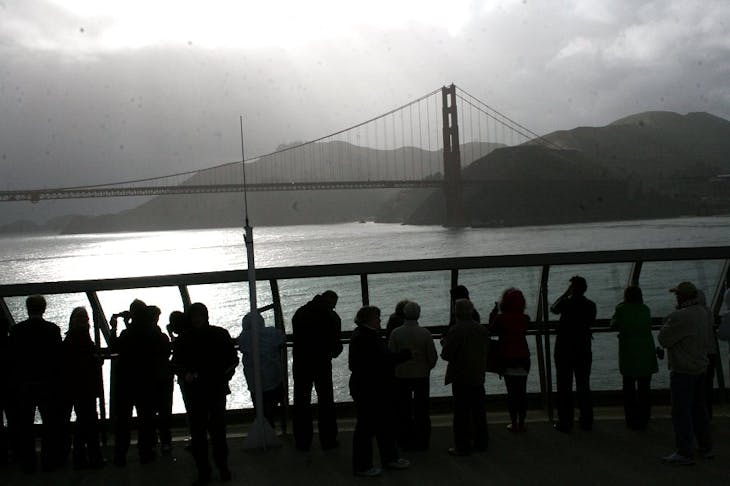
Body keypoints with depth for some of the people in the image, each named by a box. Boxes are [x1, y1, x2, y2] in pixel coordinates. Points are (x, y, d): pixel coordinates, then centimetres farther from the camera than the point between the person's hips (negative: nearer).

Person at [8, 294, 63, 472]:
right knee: (51, 424, 8)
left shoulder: (16, 330, -3)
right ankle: (49, 461, 9)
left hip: (22, 384, 1)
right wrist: (57, 381, 3)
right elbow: (58, 358, -6)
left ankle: (27, 463, 12)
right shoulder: (53, 329, -7)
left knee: (24, 425, 10)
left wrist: (13, 382, 7)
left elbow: (12, 358, -2)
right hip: (47, 383, -1)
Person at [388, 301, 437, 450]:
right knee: (421, 410, 9)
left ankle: (405, 440, 17)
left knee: (403, 410, 11)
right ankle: (421, 442, 13)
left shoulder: (395, 333, -10)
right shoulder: (425, 333, -10)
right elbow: (433, 356, -5)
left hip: (402, 376, 0)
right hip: (422, 375, 0)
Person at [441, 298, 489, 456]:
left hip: (461, 378, -6)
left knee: (462, 413, 0)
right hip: (478, 377, 7)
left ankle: (462, 446, 3)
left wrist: (445, 342, 2)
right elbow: (485, 352, 13)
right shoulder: (482, 329, 5)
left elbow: (446, 354, -16)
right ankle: (480, 442, 24)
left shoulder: (456, 330, -17)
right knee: (479, 411, 15)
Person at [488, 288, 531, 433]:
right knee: (522, 391, 8)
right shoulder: (525, 318, -1)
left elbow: (492, 331, 4)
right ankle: (521, 423, 11)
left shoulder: (501, 318, -11)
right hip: (523, 357, 3)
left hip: (507, 357, -3)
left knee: (511, 392, 3)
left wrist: (494, 313, 13)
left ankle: (514, 423, 5)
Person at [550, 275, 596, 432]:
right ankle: (586, 421, 15)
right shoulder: (591, 305, 0)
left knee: (564, 387, 1)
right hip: (584, 350, 4)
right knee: (583, 386, 12)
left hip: (565, 350, -4)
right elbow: (590, 322, 12)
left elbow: (553, 308, 5)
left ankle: (565, 422, 2)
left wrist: (566, 293, 7)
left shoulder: (567, 303, -13)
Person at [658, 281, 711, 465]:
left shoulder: (680, 317, -23)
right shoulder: (702, 312, 6)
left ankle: (685, 452, -1)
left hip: (683, 371, -9)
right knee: (699, 408, 19)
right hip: (700, 367, 9)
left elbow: (663, 339, -16)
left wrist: (665, 324, 0)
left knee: (681, 412, -3)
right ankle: (706, 447, 28)